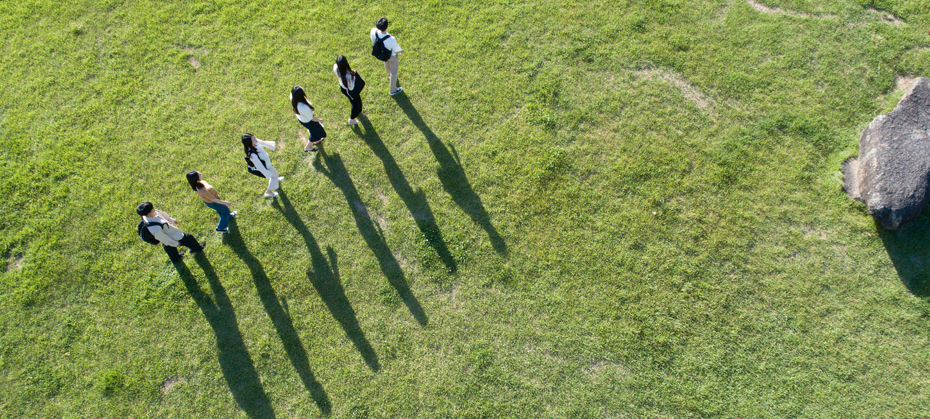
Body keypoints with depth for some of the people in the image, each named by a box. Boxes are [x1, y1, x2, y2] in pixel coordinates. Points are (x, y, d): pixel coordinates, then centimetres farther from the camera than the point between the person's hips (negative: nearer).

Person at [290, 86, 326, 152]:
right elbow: (311, 118, -26)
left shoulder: (292, 96, -30)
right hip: (307, 121, -6)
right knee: (316, 132, 25)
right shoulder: (304, 107, -47)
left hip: (300, 117, 6)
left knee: (311, 129, 36)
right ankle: (308, 147, 49)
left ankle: (316, 140, 65)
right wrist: (319, 120, -6)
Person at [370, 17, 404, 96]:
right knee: (393, 72, 23)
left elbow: (373, 41, -9)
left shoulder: (373, 31, -33)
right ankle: (393, 90, 46)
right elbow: (397, 51, -25)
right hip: (392, 56, -5)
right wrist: (401, 51, -1)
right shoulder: (392, 40, -45)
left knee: (386, 62, 39)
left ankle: (389, 75, 71)